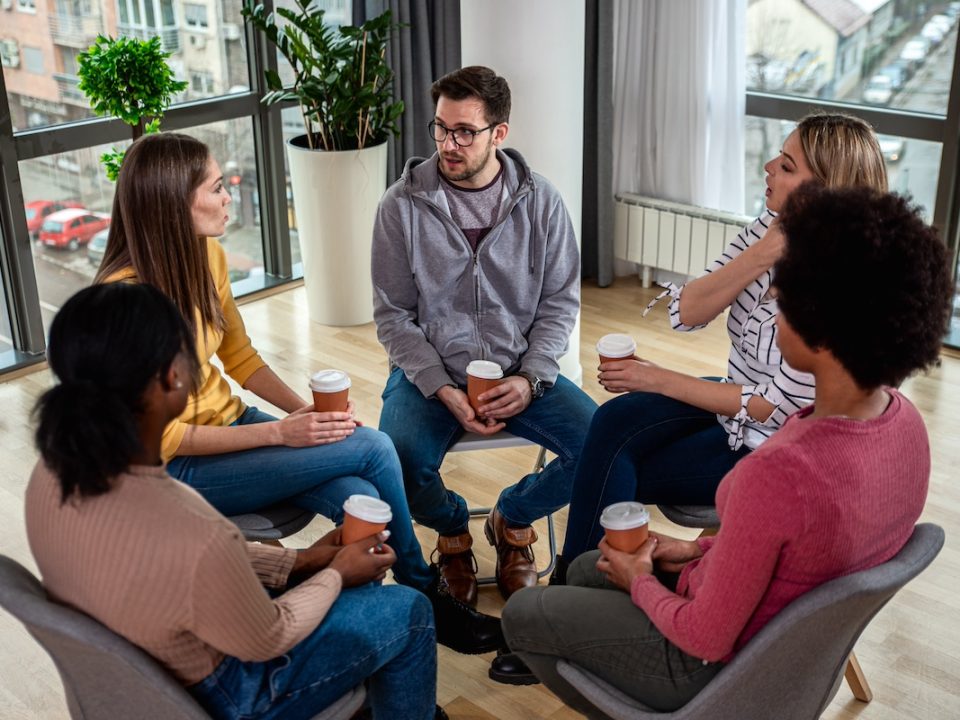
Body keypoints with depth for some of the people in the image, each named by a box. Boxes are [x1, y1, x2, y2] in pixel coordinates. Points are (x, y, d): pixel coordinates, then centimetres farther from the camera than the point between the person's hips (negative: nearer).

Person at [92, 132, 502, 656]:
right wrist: (279, 434, -22)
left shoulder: (207, 256, 0)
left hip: (229, 424, 7)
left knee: (360, 499, -20)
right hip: (179, 470, -7)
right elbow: (161, 437, -21)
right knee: (372, 448, -18)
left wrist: (306, 411, -7)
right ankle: (423, 591, 5)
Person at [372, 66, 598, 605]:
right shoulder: (402, 206, -4)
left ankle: (513, 517, 13)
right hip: (430, 373, -1)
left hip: (520, 372, 2)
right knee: (401, 464, -30)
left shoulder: (541, 202, 0)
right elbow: (393, 316, -3)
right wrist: (444, 391, -15)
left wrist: (530, 379, -13)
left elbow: (560, 302, 3)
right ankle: (453, 529, 10)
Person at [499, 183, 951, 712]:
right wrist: (699, 549, 7)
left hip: (727, 663, -8)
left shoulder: (777, 473, -40)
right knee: (586, 569, 27)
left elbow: (707, 639, -26)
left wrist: (639, 581, -7)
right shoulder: (905, 421, -12)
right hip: (792, 634, 8)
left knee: (521, 614, 14)